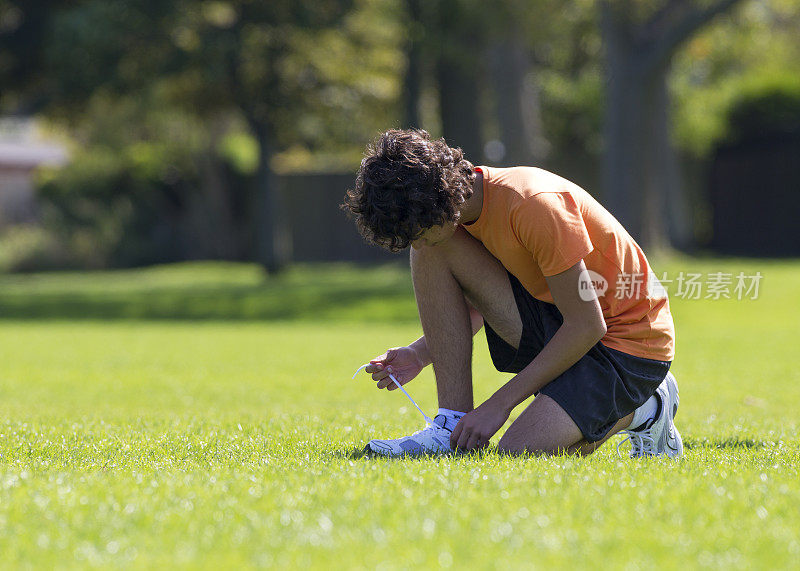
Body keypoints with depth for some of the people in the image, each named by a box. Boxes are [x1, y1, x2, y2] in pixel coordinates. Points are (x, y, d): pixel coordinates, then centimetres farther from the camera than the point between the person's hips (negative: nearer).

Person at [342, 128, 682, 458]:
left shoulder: (533, 205, -29)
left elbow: (587, 326, -25)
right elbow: (479, 305, 14)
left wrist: (499, 403, -23)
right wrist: (419, 354, -6)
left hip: (628, 345, -8)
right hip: (554, 325, 8)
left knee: (520, 454, -27)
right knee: (433, 254, -10)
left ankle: (637, 411, 1)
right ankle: (453, 424, -8)